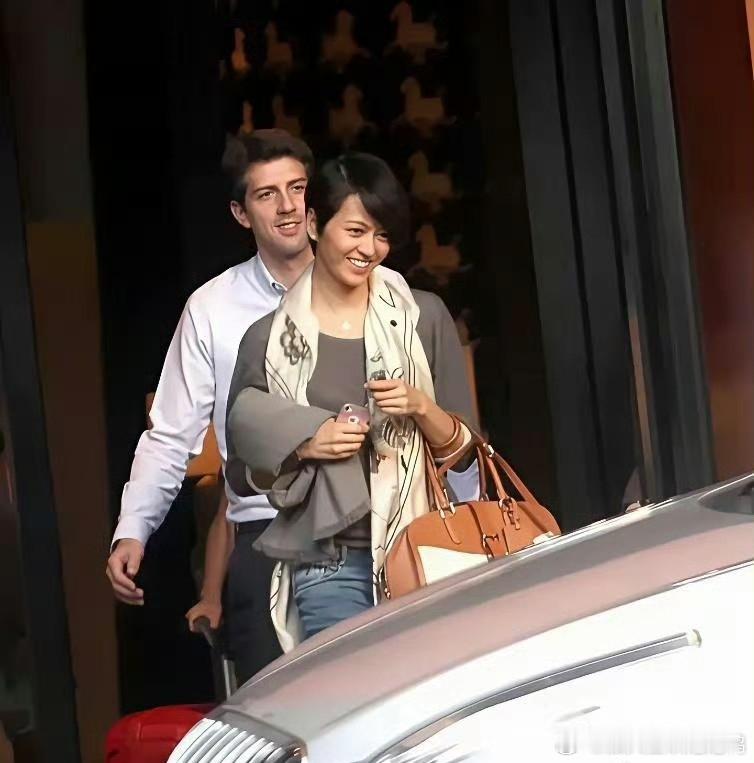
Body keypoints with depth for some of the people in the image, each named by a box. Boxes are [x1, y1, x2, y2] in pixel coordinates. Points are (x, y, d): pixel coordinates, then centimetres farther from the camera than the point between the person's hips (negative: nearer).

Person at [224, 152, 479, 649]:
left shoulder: (423, 318, 7)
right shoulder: (270, 339, 4)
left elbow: (463, 447, 10)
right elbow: (244, 470, 10)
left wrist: (421, 407, -9)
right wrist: (305, 445, -7)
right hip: (329, 570, -1)